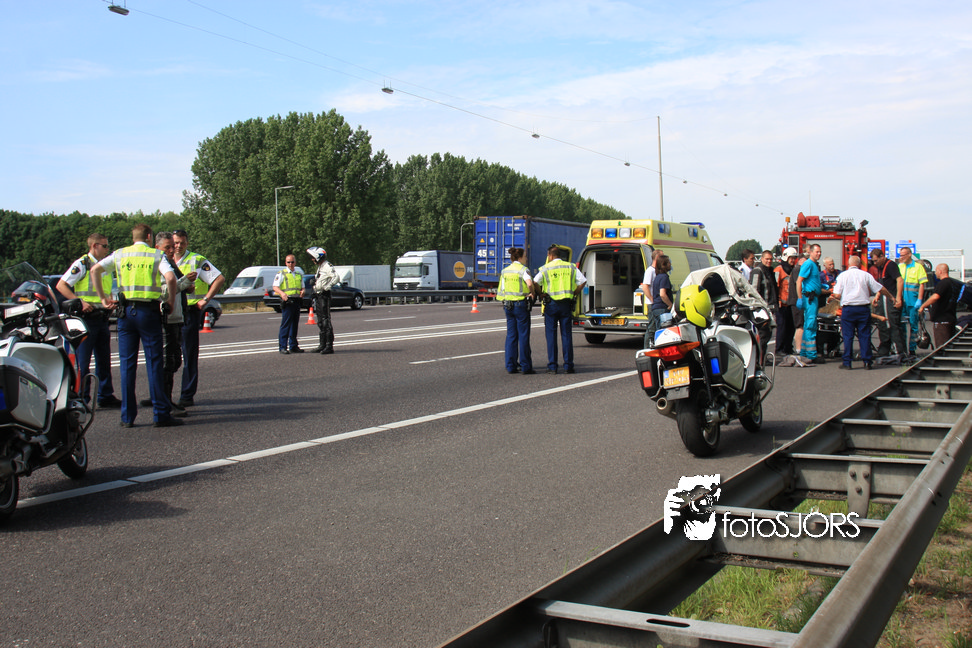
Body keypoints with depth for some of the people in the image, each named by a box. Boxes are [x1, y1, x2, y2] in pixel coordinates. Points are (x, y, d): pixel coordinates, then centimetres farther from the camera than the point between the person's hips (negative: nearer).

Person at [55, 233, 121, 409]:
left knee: (104, 359, 11)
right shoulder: (81, 264, -6)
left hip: (102, 318, 7)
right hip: (87, 317, -7)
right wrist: (79, 302, -19)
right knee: (83, 361, -4)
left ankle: (106, 396, 18)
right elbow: (61, 285, -11)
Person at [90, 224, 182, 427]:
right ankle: (161, 414, 1)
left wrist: (103, 297, 8)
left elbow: (95, 270, 3)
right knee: (154, 363, 0)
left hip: (126, 311, 3)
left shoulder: (119, 254, 11)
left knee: (127, 363, 7)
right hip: (149, 311, -3)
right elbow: (170, 277, -15)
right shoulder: (157, 255, 2)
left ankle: (127, 416, 8)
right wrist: (171, 301, -3)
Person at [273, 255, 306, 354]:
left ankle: (293, 346, 15)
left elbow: (302, 287, 25)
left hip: (297, 301, 5)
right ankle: (282, 347, -6)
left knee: (295, 324, 9)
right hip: (287, 301, -5)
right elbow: (275, 287, -5)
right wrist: (282, 293, -25)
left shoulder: (299, 275, 20)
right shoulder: (281, 274, 3)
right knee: (285, 324, -8)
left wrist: (302, 292, 0)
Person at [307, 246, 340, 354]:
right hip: (318, 296, 10)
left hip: (324, 295, -10)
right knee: (320, 322, 12)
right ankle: (322, 345, 18)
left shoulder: (327, 266, -12)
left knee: (326, 321, -10)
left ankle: (329, 346, -8)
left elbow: (336, 277, -25)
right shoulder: (320, 267, 19)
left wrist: (327, 287, -22)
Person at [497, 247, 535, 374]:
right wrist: (532, 293, -9)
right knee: (523, 335, -1)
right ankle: (526, 366, 2)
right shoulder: (523, 269, -8)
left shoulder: (505, 271, 11)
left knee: (511, 335, 9)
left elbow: (501, 290, 9)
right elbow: (529, 283, -25)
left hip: (508, 305, 6)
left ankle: (511, 366, 9)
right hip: (521, 304, -6)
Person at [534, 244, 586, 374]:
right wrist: (574, 294, 8)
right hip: (566, 304, 3)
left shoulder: (546, 268, -2)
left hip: (551, 304, -2)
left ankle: (552, 366, 1)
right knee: (566, 335, 6)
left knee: (551, 335, 2)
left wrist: (542, 294, -3)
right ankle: (568, 365, 6)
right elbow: (583, 281, 1)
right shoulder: (571, 267, 8)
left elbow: (535, 282, -16)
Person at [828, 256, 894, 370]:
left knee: (848, 336, 3)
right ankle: (867, 361, 7)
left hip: (848, 308, -1)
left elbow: (837, 295, -5)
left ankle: (847, 362, 3)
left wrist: (833, 298, 18)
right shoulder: (866, 275, 5)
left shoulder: (842, 275, 2)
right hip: (863, 308, 1)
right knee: (864, 335, 6)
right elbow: (881, 290, 9)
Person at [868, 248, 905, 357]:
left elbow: (900, 280, -21)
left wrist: (898, 298, -27)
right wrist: (877, 297, 21)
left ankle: (900, 351, -7)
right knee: (882, 326, 13)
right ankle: (883, 351, 20)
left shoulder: (891, 265, -11)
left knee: (893, 326, -10)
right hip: (884, 299, 10)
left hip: (892, 300, -10)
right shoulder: (879, 267, 17)